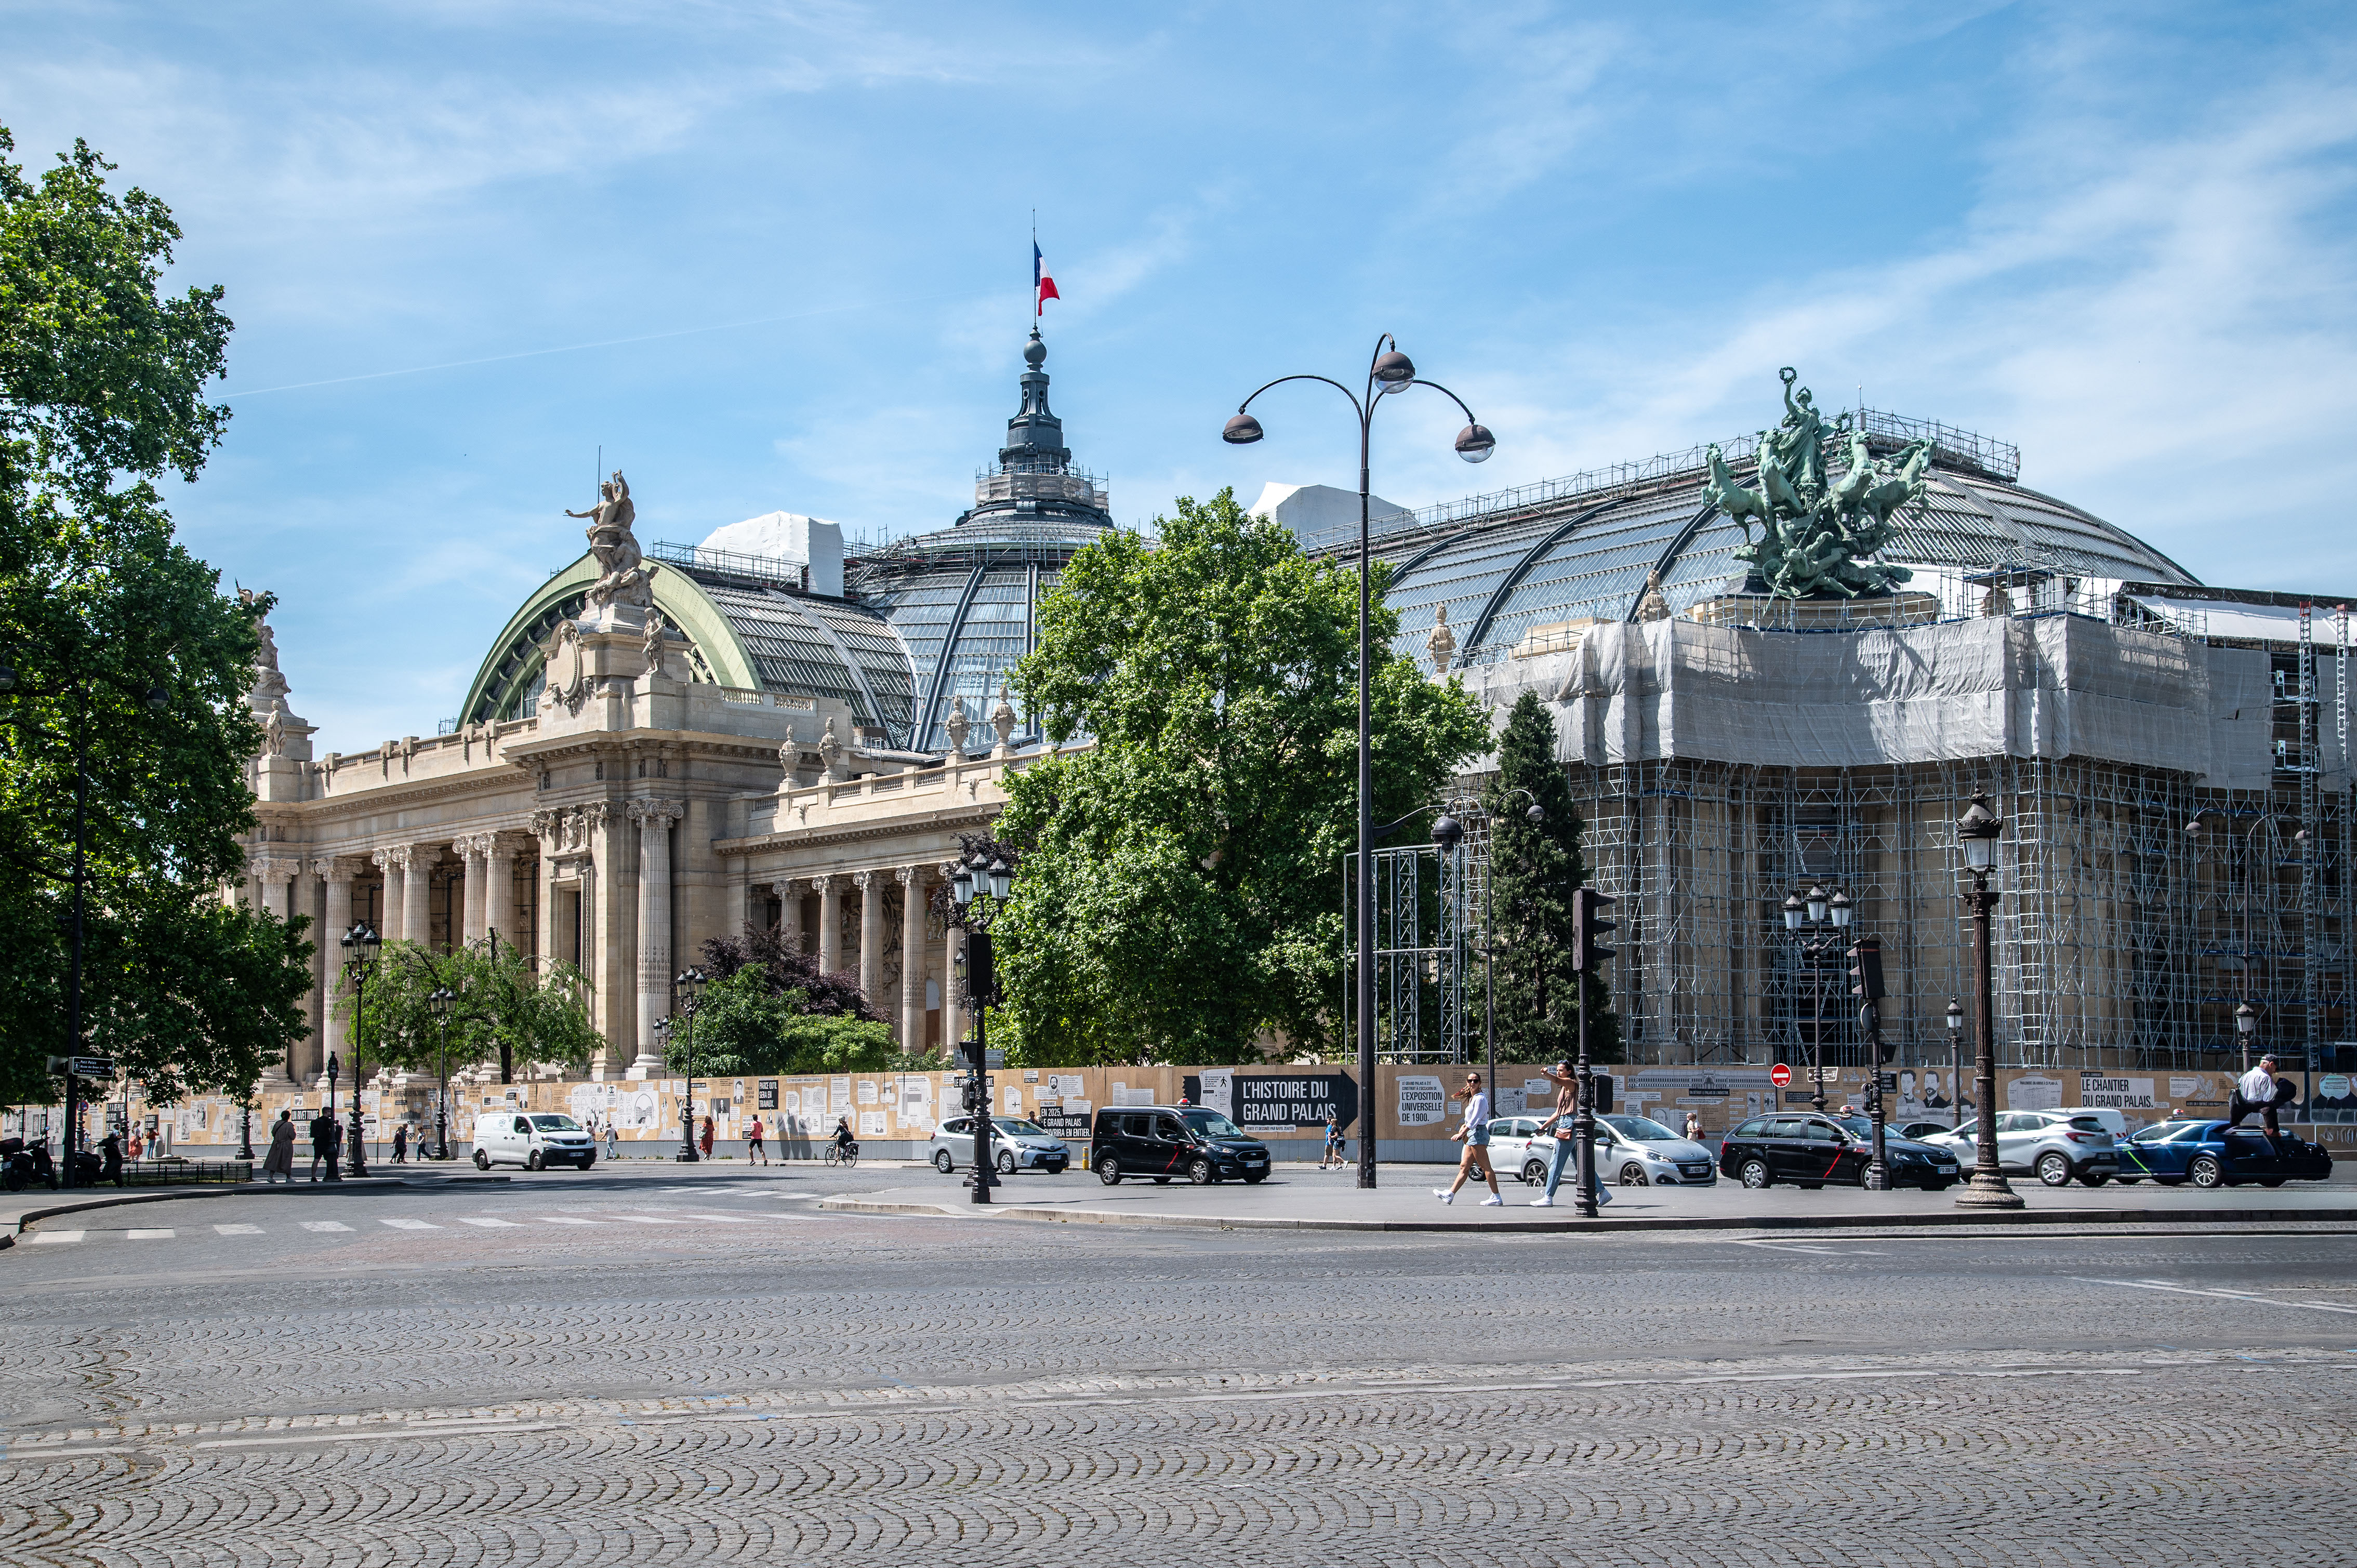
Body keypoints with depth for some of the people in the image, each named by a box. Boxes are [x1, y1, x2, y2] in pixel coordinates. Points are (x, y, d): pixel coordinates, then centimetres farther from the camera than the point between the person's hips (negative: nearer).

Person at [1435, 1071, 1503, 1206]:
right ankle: (1450, 1195, 8)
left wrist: (1462, 1133, -21)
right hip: (1473, 1135, 10)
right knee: (1464, 1167, 8)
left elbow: (1475, 1120, -18)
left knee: (1486, 1167, -9)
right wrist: (1464, 1127, 7)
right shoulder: (1472, 1099, 18)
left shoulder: (1480, 1099, -11)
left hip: (1479, 1134, -10)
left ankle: (1496, 1197, -7)